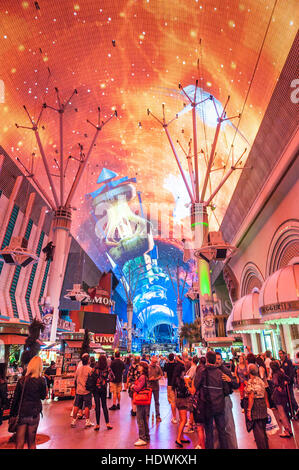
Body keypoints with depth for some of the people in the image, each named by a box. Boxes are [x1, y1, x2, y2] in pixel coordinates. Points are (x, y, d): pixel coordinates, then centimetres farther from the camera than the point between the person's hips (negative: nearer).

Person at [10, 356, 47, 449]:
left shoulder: (22, 380, -7)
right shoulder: (41, 380, -11)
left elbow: (15, 399, -1)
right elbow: (43, 397, 1)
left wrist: (12, 414, 9)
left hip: (21, 413, 1)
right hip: (34, 413, -1)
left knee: (19, 444, 13)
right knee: (31, 443, 16)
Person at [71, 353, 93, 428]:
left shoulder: (78, 369, 2)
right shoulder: (90, 369, -14)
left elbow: (75, 380, 11)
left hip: (78, 391, 5)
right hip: (87, 391, -4)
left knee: (76, 406, 14)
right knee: (87, 406, 4)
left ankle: (73, 420, 21)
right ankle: (87, 422, 9)